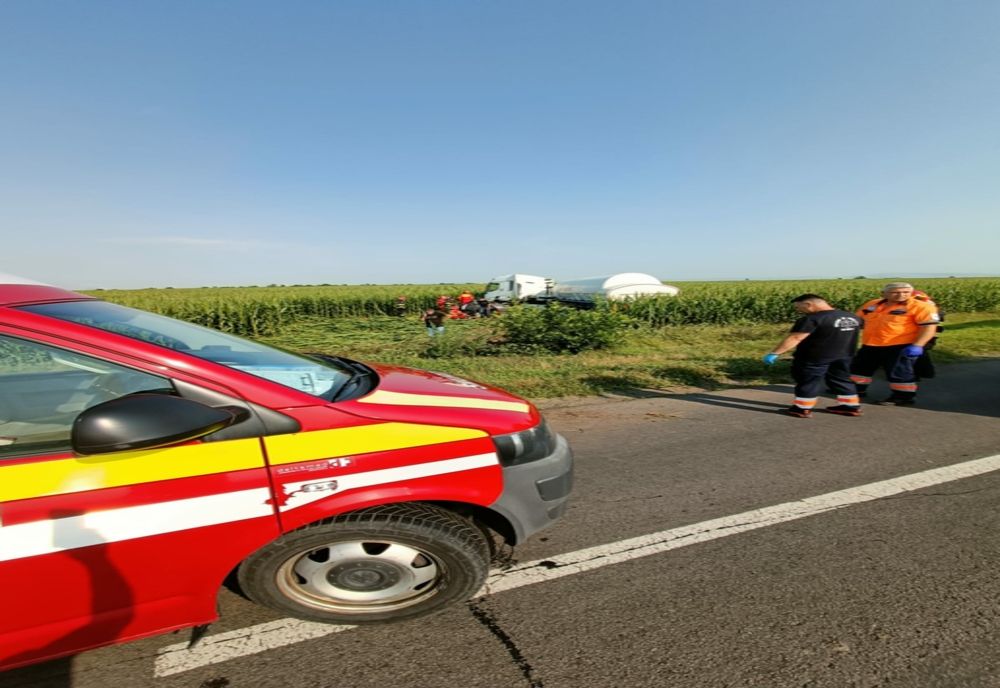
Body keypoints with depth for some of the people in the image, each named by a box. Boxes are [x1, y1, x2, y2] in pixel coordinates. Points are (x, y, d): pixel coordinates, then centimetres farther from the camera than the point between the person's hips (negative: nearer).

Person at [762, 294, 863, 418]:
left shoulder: (812, 319, -22)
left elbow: (794, 338, -27)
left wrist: (774, 353, -26)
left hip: (814, 357, -7)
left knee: (808, 382, 5)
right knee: (841, 380, 21)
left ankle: (802, 409, 12)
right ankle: (851, 406, 28)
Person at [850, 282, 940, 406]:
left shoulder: (920, 306, -10)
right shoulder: (872, 304, 7)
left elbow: (929, 326, -15)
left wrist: (916, 346, -23)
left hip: (901, 346, -6)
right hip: (870, 345, 7)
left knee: (898, 373, -1)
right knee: (859, 367, 15)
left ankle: (904, 396, 15)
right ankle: (858, 389, 31)